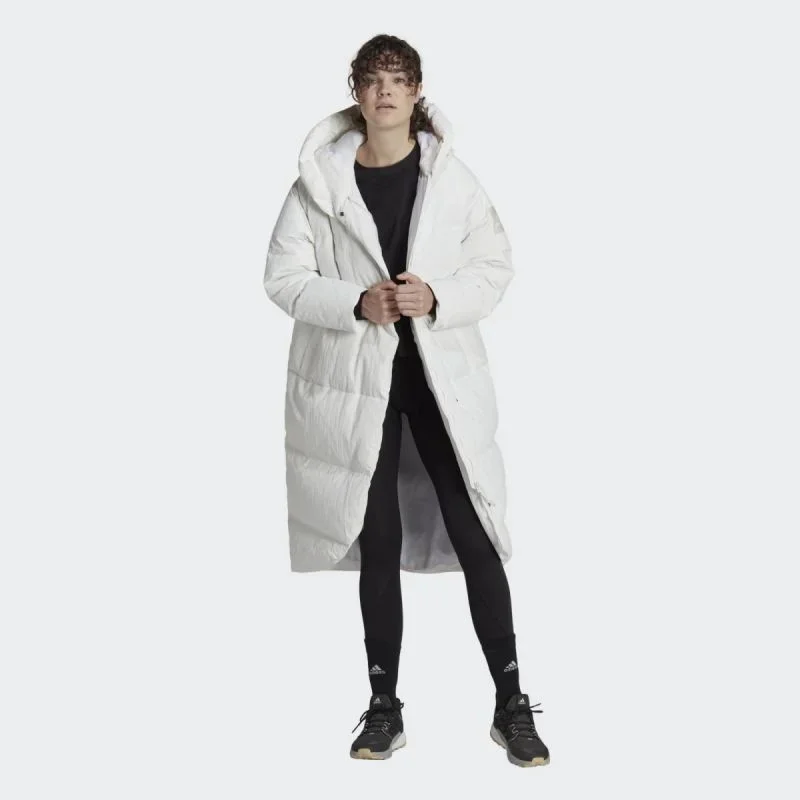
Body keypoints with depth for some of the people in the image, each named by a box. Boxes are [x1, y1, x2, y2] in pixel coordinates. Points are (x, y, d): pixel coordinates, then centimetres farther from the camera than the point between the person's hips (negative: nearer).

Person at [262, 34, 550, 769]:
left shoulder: (452, 176, 0)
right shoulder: (321, 179, -1)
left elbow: (496, 268, 3)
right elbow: (284, 277, -1)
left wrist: (437, 298, -16)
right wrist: (356, 302, -17)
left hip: (442, 374, 0)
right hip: (357, 378, 0)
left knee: (474, 534, -1)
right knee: (378, 540, 7)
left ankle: (512, 704, 11)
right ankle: (384, 706, 20)